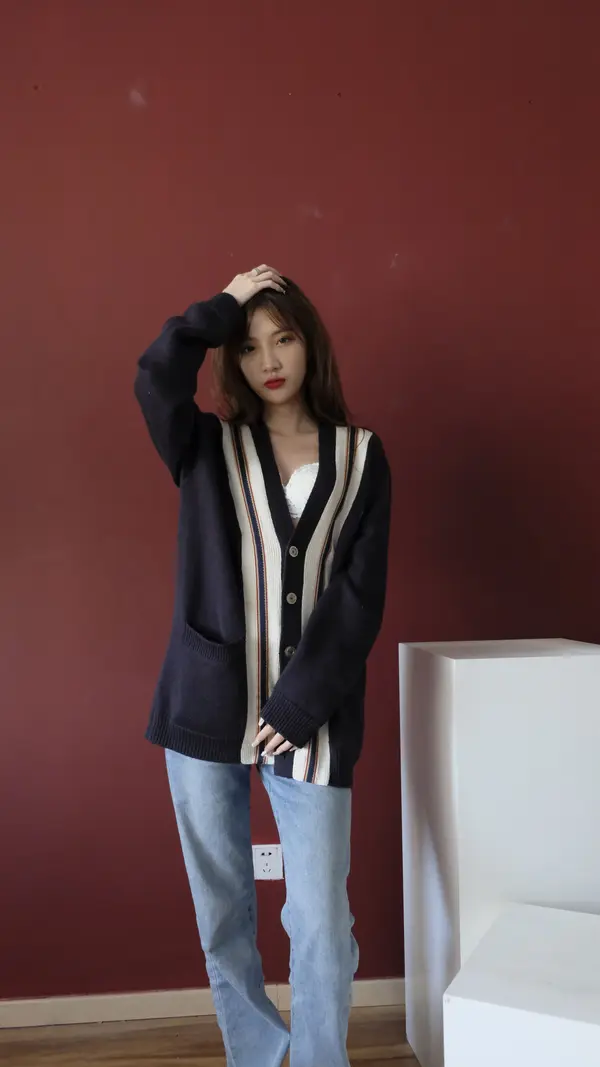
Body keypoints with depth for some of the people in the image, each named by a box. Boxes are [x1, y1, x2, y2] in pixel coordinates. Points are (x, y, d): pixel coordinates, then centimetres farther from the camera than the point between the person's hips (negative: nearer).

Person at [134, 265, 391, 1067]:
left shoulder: (360, 458, 4)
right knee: (222, 910, 13)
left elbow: (359, 596, -2)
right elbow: (157, 374, -16)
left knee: (320, 919, -1)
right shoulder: (207, 450, 6)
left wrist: (299, 705, -9)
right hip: (205, 707, 1)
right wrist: (228, 305, -3)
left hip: (309, 716, -1)